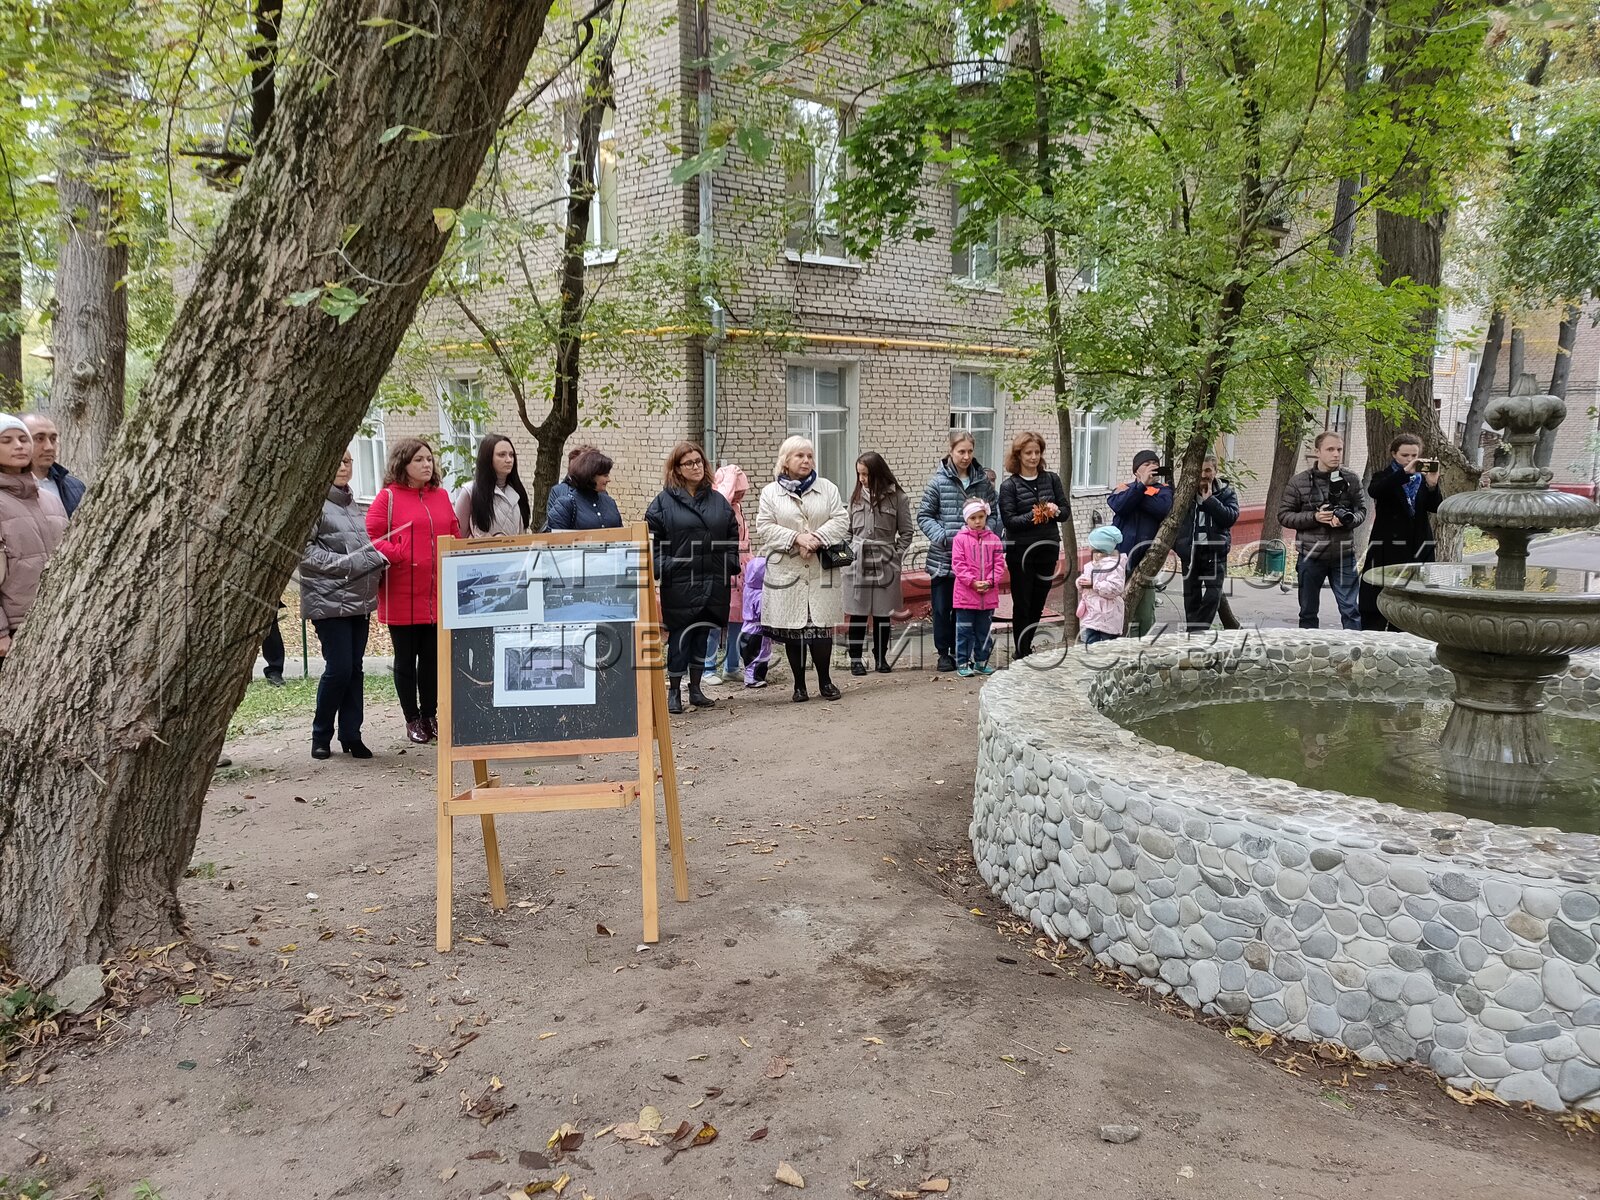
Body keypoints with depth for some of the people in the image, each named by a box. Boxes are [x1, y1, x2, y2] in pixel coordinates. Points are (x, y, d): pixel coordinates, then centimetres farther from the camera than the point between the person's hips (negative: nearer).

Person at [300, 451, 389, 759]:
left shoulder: (351, 503, 17)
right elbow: (303, 551, -13)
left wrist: (376, 557, 6)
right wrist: (344, 564, -18)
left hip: (359, 600, 7)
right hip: (328, 599, -7)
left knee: (354, 668, 7)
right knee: (339, 668, -7)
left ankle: (351, 735, 14)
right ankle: (321, 735, 11)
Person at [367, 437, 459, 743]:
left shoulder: (441, 496, 12)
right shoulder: (387, 497, -4)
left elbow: (455, 536, 15)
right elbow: (371, 538, -9)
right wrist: (400, 555, -20)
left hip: (438, 596, 4)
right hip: (402, 598, -4)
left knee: (433, 657, 11)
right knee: (406, 658, 8)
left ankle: (431, 715, 24)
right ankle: (413, 718, 19)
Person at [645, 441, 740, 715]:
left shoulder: (718, 500, 12)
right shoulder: (664, 501, -1)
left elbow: (732, 535, 17)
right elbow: (651, 537, -3)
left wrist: (731, 564, 6)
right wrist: (661, 567, -12)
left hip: (713, 582, 4)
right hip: (679, 582, -4)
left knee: (702, 635, 11)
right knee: (679, 636, -1)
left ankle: (695, 689, 22)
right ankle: (674, 691, 9)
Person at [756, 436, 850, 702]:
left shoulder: (827, 488, 9)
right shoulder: (770, 492, 5)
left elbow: (841, 521, 1)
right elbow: (764, 528, -3)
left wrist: (816, 538, -15)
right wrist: (797, 538, -15)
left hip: (822, 571, 1)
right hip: (786, 571, -1)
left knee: (821, 625, 1)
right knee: (792, 630, 4)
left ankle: (825, 680, 18)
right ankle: (799, 685, 16)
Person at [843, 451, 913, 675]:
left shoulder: (896, 496, -1)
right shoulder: (857, 496, 7)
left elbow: (907, 532, 2)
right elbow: (848, 530, 12)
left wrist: (896, 556, -6)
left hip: (885, 564, -1)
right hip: (857, 562, 2)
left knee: (882, 613, 7)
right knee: (858, 613, 2)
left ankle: (881, 658, 19)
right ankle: (856, 659, 10)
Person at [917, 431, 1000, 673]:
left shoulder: (983, 480, 4)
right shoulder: (939, 481, -4)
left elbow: (993, 513, 10)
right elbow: (924, 516, -3)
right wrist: (944, 537, -14)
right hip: (943, 556, -2)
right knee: (942, 607, 5)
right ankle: (944, 653, 17)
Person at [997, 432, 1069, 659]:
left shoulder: (1051, 479, 6)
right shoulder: (1009, 485, -5)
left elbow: (1067, 511, 6)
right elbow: (1008, 520, -12)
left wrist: (1056, 511, -15)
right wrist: (1034, 516, -24)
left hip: (1048, 549, 4)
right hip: (1020, 551, -4)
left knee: (1038, 604, 13)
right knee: (1022, 604, 2)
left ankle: (1023, 648, 30)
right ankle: (1022, 655, 12)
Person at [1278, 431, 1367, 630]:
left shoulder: (1351, 481, 2)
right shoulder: (1299, 482, -3)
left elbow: (1361, 510, 8)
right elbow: (1284, 515, -1)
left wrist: (1347, 520, -15)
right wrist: (1314, 517, -15)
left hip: (1344, 555, 0)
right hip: (1310, 555, 0)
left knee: (1350, 609, 1)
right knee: (1308, 611, 11)